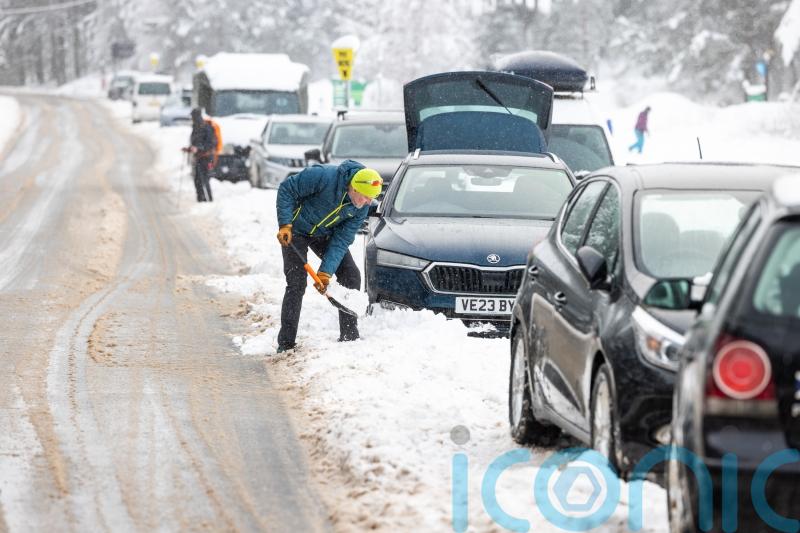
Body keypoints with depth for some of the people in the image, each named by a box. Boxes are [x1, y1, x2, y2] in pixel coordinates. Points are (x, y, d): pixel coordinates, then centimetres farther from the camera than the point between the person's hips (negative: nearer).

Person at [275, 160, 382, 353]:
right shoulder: (324, 176, -34)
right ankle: (286, 344, -5)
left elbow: (341, 240, -15)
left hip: (325, 234, 5)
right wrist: (285, 225, -28)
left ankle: (350, 337, 9)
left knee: (351, 276, -1)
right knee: (297, 283, -12)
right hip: (296, 230, -5)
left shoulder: (362, 207, -16)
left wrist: (325, 272, -23)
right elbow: (286, 189, -23)